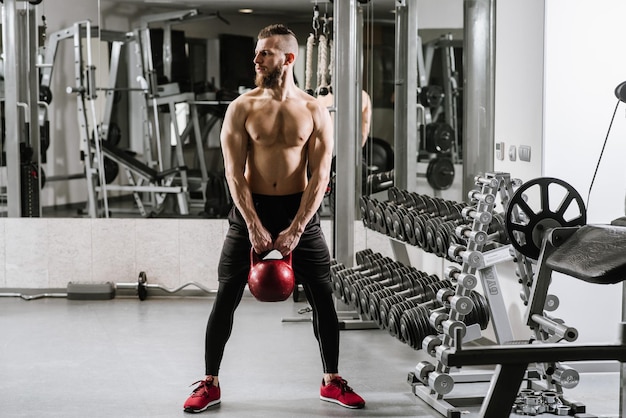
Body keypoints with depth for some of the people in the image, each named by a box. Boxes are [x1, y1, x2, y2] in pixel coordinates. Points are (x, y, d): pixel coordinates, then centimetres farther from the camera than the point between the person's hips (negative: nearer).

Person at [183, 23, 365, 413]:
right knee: (226, 298, -1)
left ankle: (332, 381, 19)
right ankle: (210, 383, 12)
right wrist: (254, 226, -16)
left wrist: (295, 230, -14)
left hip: (299, 209, 1)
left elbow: (320, 176, -5)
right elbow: (235, 172, -7)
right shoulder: (242, 108, -3)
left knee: (323, 297, 3)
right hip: (251, 209, 0)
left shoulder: (315, 112, -1)